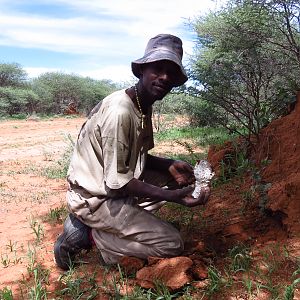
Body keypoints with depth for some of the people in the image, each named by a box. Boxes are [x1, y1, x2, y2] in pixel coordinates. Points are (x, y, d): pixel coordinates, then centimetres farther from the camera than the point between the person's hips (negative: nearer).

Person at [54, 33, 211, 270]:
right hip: (94, 198, -9)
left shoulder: (144, 107, 3)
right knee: (172, 244, -11)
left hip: (113, 186, 9)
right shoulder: (119, 111, -26)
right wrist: (171, 196, -26)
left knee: (177, 178, 11)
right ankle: (87, 235, -4)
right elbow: (117, 181, -24)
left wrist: (170, 165, -5)